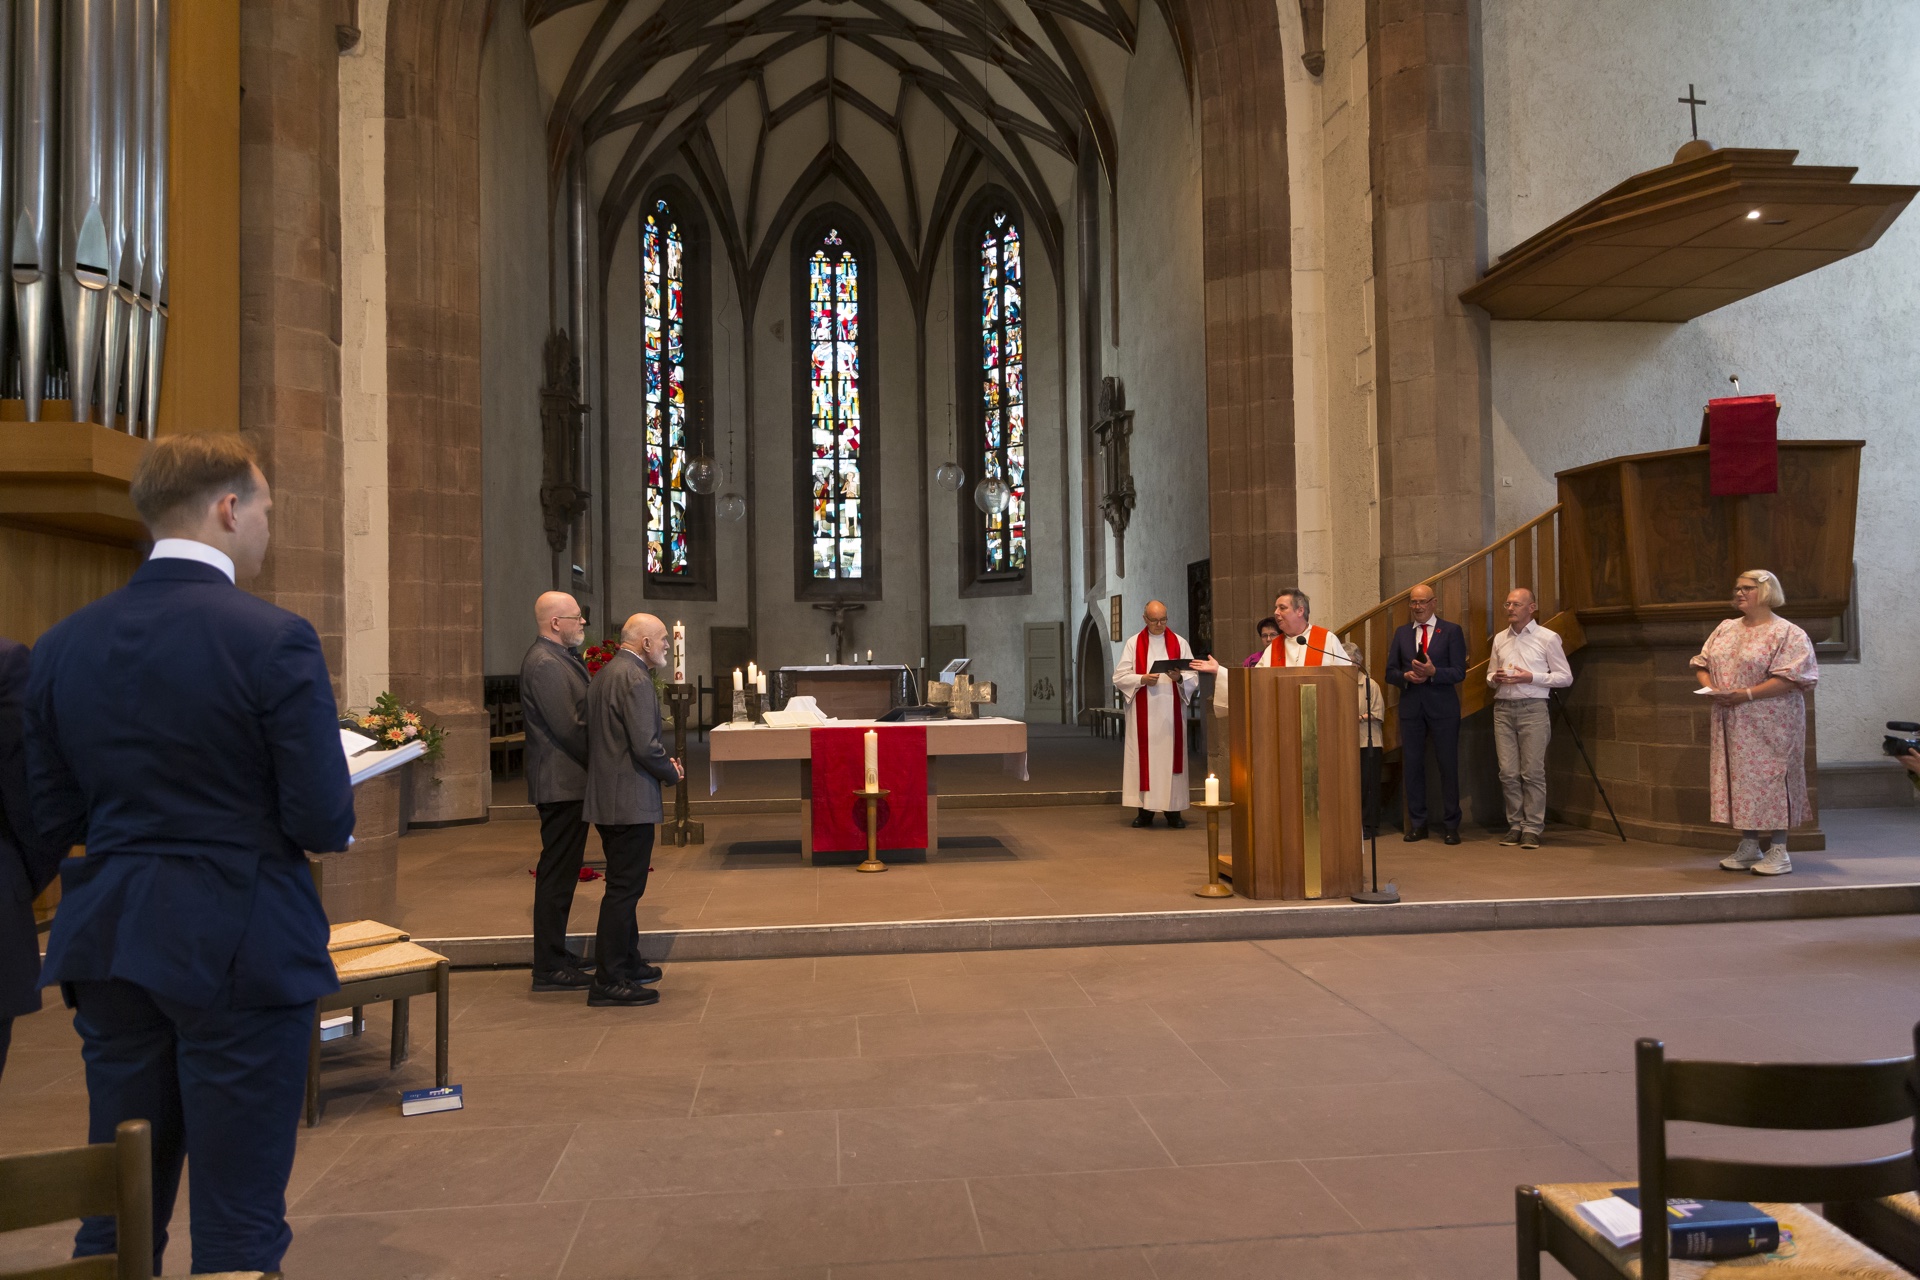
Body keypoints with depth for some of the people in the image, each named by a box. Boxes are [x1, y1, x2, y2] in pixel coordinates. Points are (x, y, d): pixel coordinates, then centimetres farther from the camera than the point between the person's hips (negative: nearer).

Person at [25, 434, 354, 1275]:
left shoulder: (62, 645, 3)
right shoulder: (273, 640, -15)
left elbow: (54, 815, 6)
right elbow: (325, 824, -16)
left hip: (108, 951, 6)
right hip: (238, 949, -6)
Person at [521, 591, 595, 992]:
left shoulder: (558, 658, 15)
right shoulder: (545, 663, -18)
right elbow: (568, 727, -21)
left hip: (566, 781, 11)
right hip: (563, 782, -11)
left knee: (560, 872, 17)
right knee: (557, 873, -4)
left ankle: (554, 955, 28)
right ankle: (550, 969, 2)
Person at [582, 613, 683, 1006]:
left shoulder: (605, 674, 15)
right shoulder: (634, 678, -17)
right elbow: (645, 745, -23)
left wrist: (662, 764, 14)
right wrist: (671, 771, -4)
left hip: (607, 796, 11)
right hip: (630, 800, -11)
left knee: (623, 887, 20)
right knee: (624, 889, -5)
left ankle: (627, 963, 31)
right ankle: (609, 981, 0)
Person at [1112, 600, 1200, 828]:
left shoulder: (1180, 643, 8)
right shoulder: (1133, 643, 6)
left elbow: (1193, 679, 3)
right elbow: (1119, 677, -1)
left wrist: (1179, 678, -18)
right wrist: (1142, 679, -16)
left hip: (1171, 714, 1)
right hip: (1143, 715, -1)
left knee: (1171, 756, 0)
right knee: (1144, 758, -2)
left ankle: (1173, 810, 5)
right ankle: (1145, 809, 4)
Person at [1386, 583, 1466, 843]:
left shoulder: (1452, 631, 2)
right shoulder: (1401, 633, 12)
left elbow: (1459, 672, -5)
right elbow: (1390, 672, 10)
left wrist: (1433, 672, -21)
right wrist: (1407, 676, -10)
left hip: (1442, 707, -3)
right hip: (1411, 706, 3)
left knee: (1448, 765, 0)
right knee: (1412, 765, 5)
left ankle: (1451, 826, 8)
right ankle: (1417, 824, 13)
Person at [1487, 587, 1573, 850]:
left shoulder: (1548, 638, 1)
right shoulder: (1500, 639, 15)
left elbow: (1565, 677, 1)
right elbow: (1490, 674, 24)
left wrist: (1531, 677, -11)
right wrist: (1495, 678, 0)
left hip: (1533, 709, -4)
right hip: (1503, 709, 4)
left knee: (1533, 772, -5)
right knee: (1508, 772, 1)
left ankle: (1532, 828, 1)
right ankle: (1515, 825, 10)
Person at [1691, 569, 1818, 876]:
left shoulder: (1787, 633, -7)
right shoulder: (1725, 629, 14)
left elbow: (1789, 678, -17)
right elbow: (1701, 664, 14)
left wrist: (1747, 694, -22)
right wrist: (1710, 687, -6)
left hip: (1769, 724, -6)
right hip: (1731, 724, 6)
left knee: (1769, 778, -5)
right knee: (1738, 779, 9)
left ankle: (1778, 850, 4)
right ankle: (1749, 847, 18)